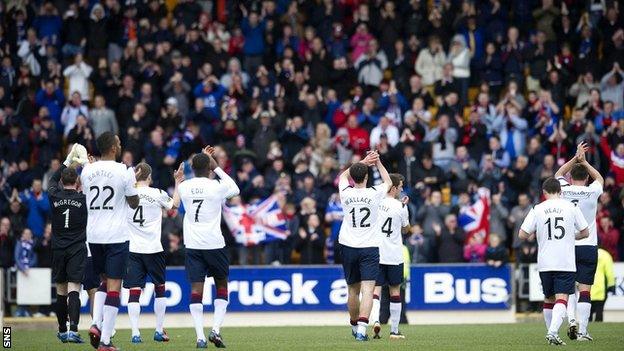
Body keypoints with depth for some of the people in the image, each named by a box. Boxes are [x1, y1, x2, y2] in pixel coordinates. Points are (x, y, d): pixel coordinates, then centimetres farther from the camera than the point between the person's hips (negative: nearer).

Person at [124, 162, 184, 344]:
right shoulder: (158, 194, -2)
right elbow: (175, 204, 16)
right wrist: (177, 182, 28)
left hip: (132, 249, 0)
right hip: (153, 248, 0)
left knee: (134, 291, -2)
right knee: (160, 288, 16)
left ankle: (135, 333, -13)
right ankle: (159, 331, 18)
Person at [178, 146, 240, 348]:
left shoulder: (183, 187, 2)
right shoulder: (216, 187, -7)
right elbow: (236, 189, 14)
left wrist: (202, 160, 30)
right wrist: (217, 168, 15)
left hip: (192, 246, 2)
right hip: (214, 244, -2)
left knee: (196, 288, 0)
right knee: (221, 285, 15)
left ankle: (200, 337, -9)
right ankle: (216, 329, 1)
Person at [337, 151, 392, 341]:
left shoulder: (346, 193, -3)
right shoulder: (375, 193, -7)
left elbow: (344, 175, 20)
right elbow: (388, 182, 17)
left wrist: (362, 162, 18)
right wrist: (378, 162, 23)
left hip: (349, 247, 3)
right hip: (370, 247, -3)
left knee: (353, 290, 16)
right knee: (367, 289, -11)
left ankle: (355, 326, 30)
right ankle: (362, 328, -26)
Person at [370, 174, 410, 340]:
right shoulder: (400, 207, -8)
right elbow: (405, 229, 9)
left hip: (375, 255, 2)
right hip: (394, 256, -2)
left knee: (375, 289, 3)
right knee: (395, 291, 9)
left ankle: (375, 319, -23)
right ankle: (394, 330, 11)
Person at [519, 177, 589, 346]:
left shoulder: (537, 210, 1)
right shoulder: (571, 207, 1)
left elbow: (522, 235, -1)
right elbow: (585, 233, 8)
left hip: (545, 263, 2)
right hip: (566, 263, -2)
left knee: (549, 299, 17)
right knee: (561, 299, -9)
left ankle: (552, 333, 23)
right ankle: (553, 332, -28)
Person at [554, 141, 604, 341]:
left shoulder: (564, 191, -2)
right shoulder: (592, 192, -4)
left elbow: (558, 175, 21)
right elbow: (600, 179, 20)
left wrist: (576, 158, 19)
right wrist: (584, 161, 22)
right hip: (588, 246, -1)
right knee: (584, 289, -2)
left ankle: (571, 320, -6)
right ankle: (582, 331, -6)